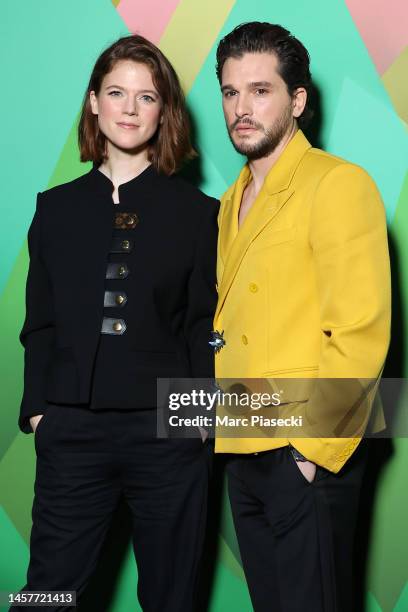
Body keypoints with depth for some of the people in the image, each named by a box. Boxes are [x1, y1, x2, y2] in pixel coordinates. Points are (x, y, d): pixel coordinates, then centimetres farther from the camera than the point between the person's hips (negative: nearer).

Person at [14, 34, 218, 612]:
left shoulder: (198, 212, 3)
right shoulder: (58, 207, 9)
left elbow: (204, 327, 2)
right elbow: (40, 323, 9)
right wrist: (37, 408, 1)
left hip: (168, 431, -1)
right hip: (72, 429, 2)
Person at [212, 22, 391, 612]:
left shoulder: (338, 183, -10)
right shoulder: (232, 202, 15)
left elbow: (360, 332, -17)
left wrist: (316, 446, -16)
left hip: (306, 456, -7)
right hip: (242, 451, 7)